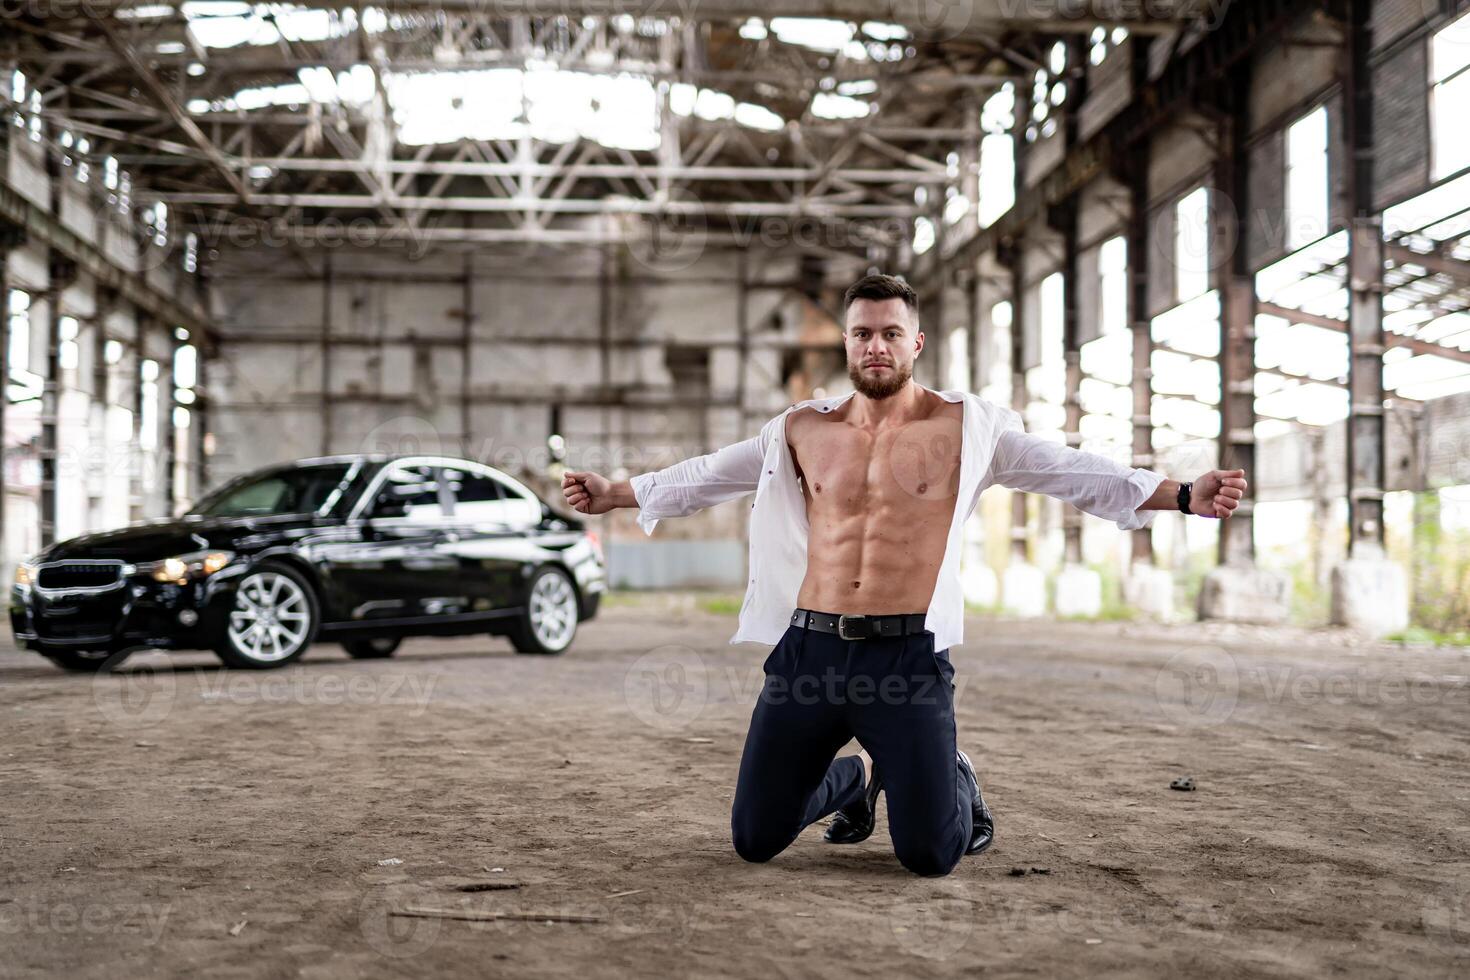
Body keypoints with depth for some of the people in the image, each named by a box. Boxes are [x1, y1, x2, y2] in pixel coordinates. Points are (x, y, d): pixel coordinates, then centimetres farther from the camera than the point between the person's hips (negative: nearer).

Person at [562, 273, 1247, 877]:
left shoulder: (966, 426, 2)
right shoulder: (803, 429, 10)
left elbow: (1074, 471, 0)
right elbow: (708, 475, 22)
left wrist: (1185, 495, -8)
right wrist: (613, 494, 27)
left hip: (907, 655, -3)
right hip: (810, 649, 3)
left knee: (929, 855, -8)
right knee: (753, 840, 5)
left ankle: (957, 788, 30)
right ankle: (856, 779, 37)